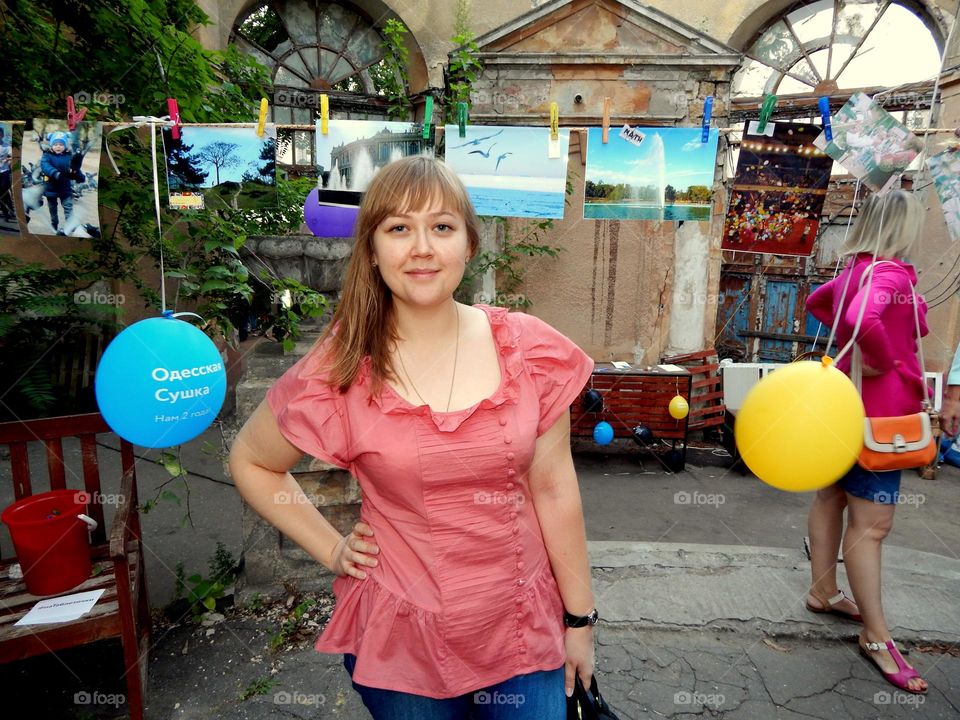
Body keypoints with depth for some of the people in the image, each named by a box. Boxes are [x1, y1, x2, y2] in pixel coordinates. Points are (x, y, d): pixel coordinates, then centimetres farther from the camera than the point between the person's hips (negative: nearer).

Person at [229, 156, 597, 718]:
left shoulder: (528, 349, -10)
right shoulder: (341, 371, -13)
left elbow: (553, 488, -5)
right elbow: (251, 463, 3)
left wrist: (580, 618, 2)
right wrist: (331, 550, -3)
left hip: (523, 625, 1)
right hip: (402, 635, 0)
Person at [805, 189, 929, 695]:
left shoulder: (856, 269, 9)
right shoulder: (890, 273, -18)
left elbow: (816, 302, 27)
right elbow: (863, 318, -39)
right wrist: (884, 361, -21)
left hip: (851, 402, 10)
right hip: (879, 407, -10)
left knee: (833, 497, 18)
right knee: (872, 522, -2)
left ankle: (823, 592, 34)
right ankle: (876, 637, 9)